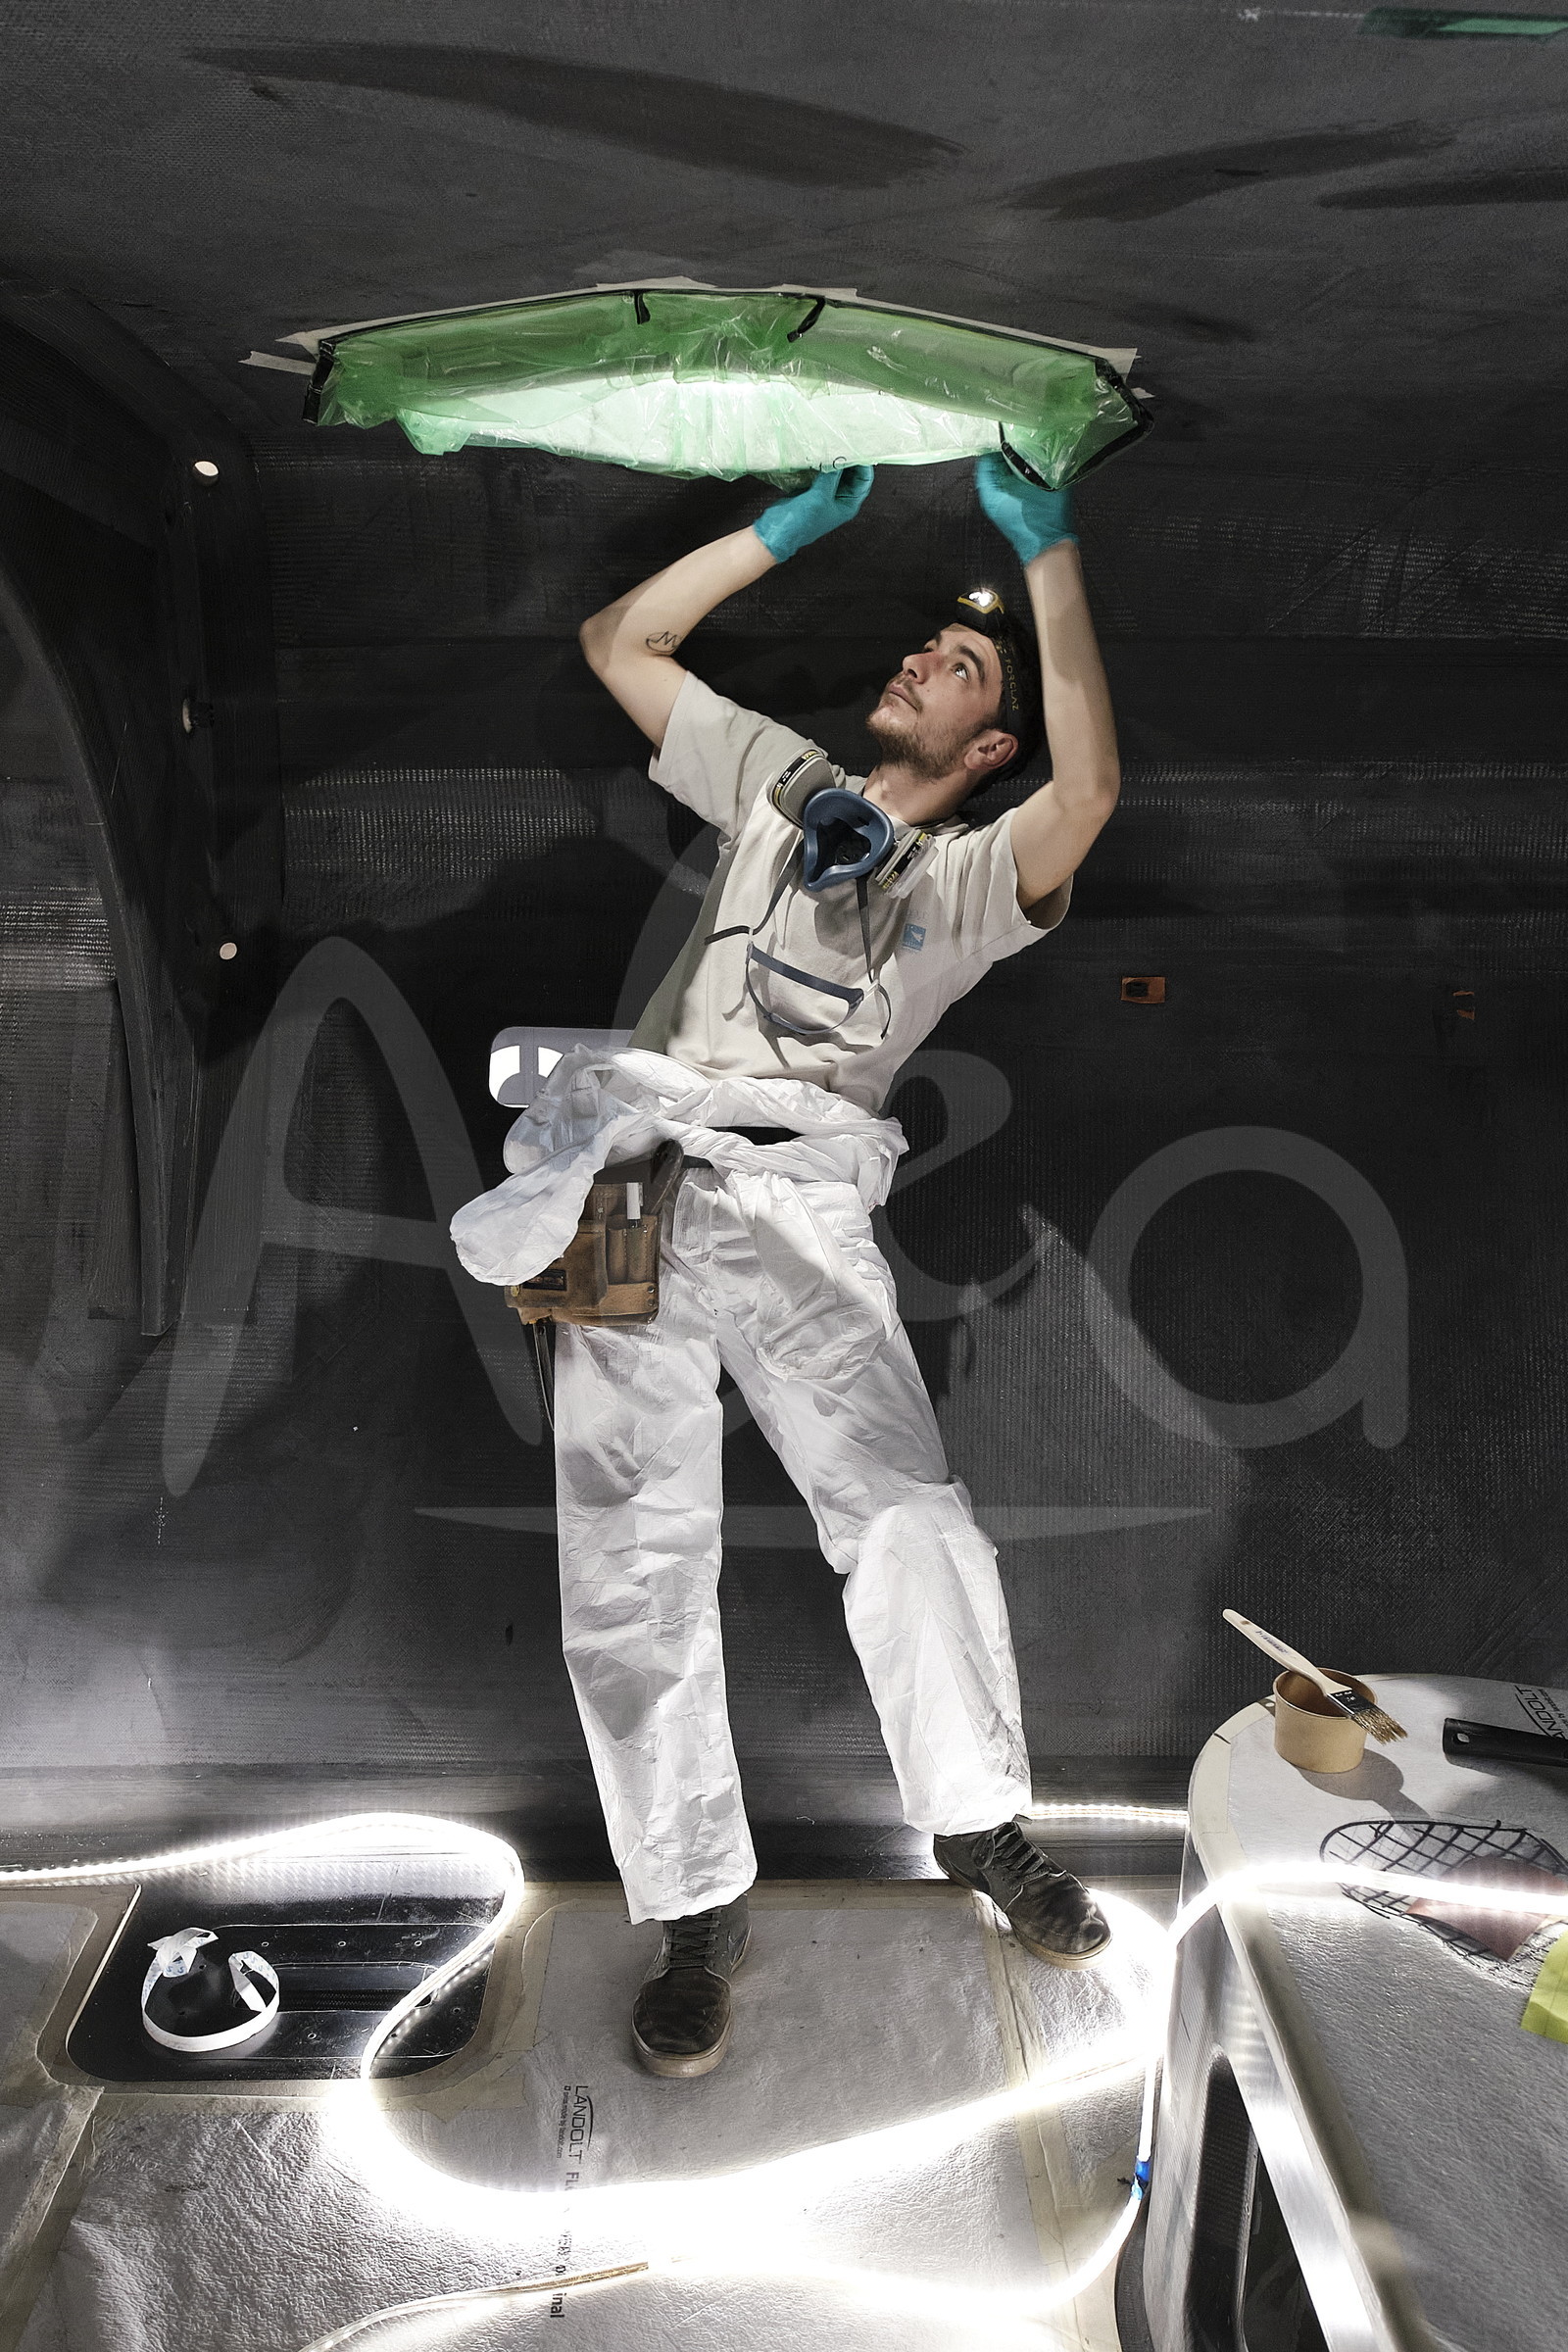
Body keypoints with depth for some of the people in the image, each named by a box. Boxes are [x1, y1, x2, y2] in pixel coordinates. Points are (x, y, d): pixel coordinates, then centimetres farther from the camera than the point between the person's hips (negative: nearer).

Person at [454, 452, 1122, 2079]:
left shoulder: (970, 881, 15)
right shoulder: (780, 781, 25)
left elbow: (1089, 793, -6)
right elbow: (617, 643, 26)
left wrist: (1050, 549, -3)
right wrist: (792, 525, 22)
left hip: (798, 1199, -2)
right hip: (636, 1170, 3)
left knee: (904, 1503, -20)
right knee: (632, 1561, -5)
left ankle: (979, 1821, 4)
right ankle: (698, 1912, 5)